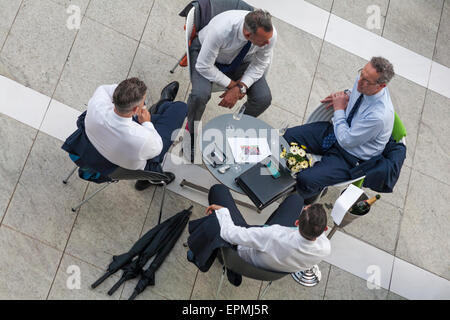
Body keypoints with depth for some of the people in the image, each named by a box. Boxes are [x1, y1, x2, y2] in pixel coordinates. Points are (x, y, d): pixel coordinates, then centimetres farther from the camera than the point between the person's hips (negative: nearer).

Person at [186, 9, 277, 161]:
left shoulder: (270, 33, -30)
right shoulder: (221, 30, -42)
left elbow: (259, 65, -11)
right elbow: (203, 66, -29)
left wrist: (240, 87, -25)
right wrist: (232, 85, -22)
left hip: (241, 59, 3)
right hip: (204, 53, -3)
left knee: (264, 98, -17)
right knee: (200, 95, -32)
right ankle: (192, 131, 3)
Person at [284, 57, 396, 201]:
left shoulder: (380, 116, -36)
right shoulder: (363, 80, -13)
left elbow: (346, 141, -26)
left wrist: (339, 109, -17)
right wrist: (345, 96, -4)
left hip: (351, 157, -8)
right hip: (336, 131, 8)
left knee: (306, 180, -22)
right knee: (289, 135, -4)